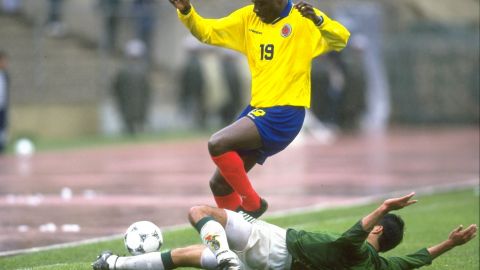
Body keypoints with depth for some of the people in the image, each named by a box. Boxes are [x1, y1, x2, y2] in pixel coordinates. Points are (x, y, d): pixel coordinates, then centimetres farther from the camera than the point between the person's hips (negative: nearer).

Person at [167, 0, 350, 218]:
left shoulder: (303, 19, -8)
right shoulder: (248, 18, 9)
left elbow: (340, 39, -19)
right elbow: (208, 32, 11)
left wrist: (319, 20, -37)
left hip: (284, 115, -8)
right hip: (257, 110, 8)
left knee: (218, 144, -23)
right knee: (219, 183, 8)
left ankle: (252, 204, -8)